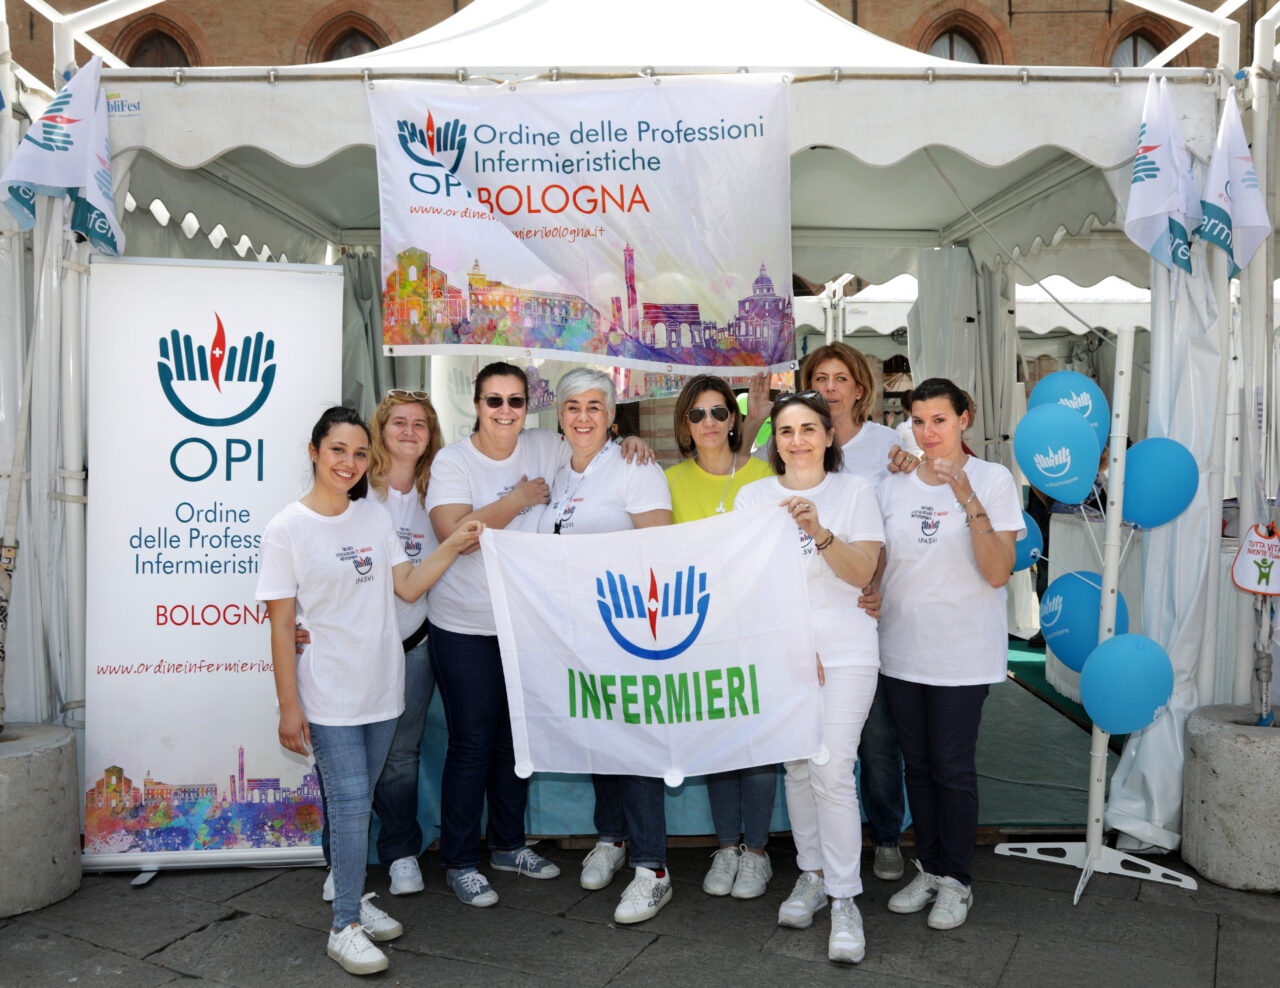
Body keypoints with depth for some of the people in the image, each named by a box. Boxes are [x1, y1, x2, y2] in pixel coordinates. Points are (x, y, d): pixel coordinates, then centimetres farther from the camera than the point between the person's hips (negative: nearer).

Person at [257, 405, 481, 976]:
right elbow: (281, 626, -9)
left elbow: (408, 587, 7)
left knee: (357, 801, 15)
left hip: (380, 689, 5)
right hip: (329, 696, -5)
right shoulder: (287, 530, -8)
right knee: (350, 802, -4)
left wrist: (452, 548, -4)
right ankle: (345, 926, 9)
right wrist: (288, 707, -10)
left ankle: (355, 899, 30)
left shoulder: (374, 517, 6)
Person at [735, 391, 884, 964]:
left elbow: (862, 573, -6)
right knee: (796, 768, 10)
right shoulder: (753, 496, 8)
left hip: (844, 651, -2)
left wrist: (820, 532, -23)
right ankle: (811, 875, 28)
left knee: (832, 774, -7)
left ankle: (844, 900, 7)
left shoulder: (854, 491, 1)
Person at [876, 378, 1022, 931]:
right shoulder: (895, 485, 7)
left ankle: (956, 880, 20)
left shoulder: (993, 480, -7)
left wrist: (969, 501, -25)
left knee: (952, 767, 2)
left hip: (963, 652, -4)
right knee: (917, 765, 14)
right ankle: (928, 869, 29)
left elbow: (998, 573, -16)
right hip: (901, 648, 5)